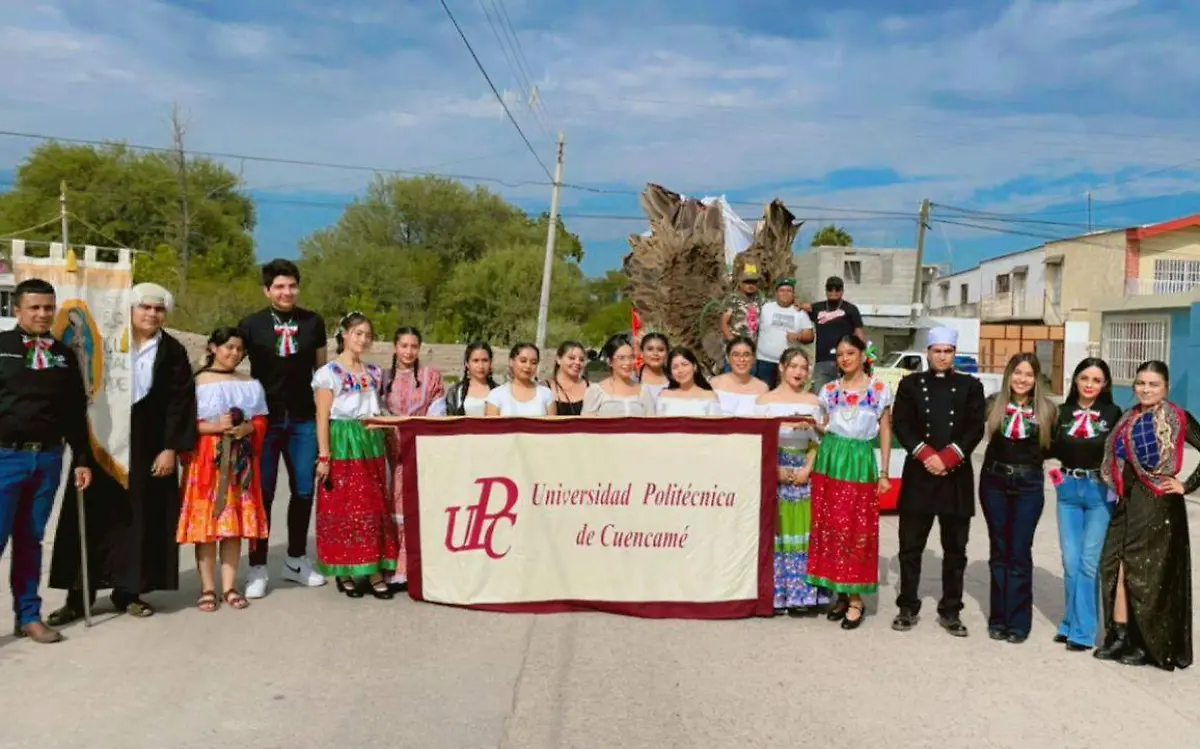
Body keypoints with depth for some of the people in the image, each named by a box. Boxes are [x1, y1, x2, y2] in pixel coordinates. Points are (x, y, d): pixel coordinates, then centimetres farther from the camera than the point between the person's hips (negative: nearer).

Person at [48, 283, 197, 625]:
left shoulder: (173, 352, 2)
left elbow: (180, 402, -2)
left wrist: (171, 448, -8)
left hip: (148, 447, 0)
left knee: (141, 519, 4)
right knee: (94, 518, 2)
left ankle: (128, 591, 15)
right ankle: (79, 595, 8)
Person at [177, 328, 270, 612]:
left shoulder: (251, 384, 12)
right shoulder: (197, 382, -1)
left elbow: (261, 421, 10)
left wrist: (246, 429, -10)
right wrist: (215, 426, -18)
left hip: (240, 462, 3)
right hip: (206, 461, -3)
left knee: (235, 525, 5)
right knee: (205, 523, -2)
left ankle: (229, 587, 12)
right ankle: (208, 588, 7)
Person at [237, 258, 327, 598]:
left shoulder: (313, 322, 4)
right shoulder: (251, 325, -2)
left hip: (303, 419, 3)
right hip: (264, 419, -2)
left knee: (303, 491, 10)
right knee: (262, 493, 2)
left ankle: (296, 560, 26)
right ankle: (258, 568, 11)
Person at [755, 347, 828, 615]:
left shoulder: (813, 402, 9)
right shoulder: (765, 399, 4)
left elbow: (817, 441, 6)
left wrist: (807, 469, -7)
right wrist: (776, 469, -10)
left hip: (803, 471, 2)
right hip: (773, 469, -1)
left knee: (801, 530, 0)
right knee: (773, 530, -3)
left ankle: (802, 595, 6)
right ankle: (773, 595, 4)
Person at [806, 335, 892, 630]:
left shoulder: (879, 389, 2)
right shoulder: (829, 390, 9)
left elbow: (885, 432, 4)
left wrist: (884, 473, 1)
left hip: (860, 462, -3)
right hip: (830, 460, 3)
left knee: (858, 529, -2)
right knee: (830, 527, 4)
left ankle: (856, 599, 6)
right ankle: (841, 593, 16)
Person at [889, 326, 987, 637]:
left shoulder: (971, 386, 8)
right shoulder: (910, 384, 8)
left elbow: (976, 428, -1)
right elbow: (900, 425, -1)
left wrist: (947, 457, -13)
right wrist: (926, 455, -13)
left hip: (957, 476, 0)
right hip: (918, 474, 0)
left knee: (955, 550, 6)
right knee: (911, 547, 4)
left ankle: (950, 612, 16)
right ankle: (908, 608, 14)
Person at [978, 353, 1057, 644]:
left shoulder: (1046, 409, 0)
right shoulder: (993, 403, -1)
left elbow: (1052, 445, 6)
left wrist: (1033, 457, -6)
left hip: (1029, 485, -1)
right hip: (994, 481, 1)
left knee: (1020, 552, 0)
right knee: (999, 551, 8)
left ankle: (1018, 621, 9)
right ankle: (998, 617, 16)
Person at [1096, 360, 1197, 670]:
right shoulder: (1128, 419, 13)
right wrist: (1119, 488, 9)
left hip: (1158, 505, -6)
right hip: (1127, 502, 6)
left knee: (1148, 574, -1)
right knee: (1117, 567, 3)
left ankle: (1150, 645, 11)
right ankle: (1120, 637, 12)